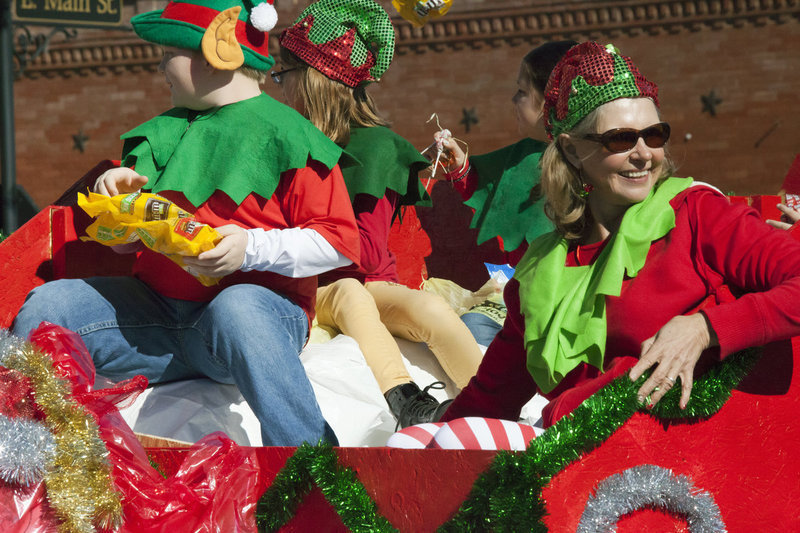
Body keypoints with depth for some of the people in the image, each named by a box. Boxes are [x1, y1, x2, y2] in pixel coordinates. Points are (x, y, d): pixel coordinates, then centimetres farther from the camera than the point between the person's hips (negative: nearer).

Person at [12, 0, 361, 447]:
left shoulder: (284, 136, -1)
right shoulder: (163, 134, 22)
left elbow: (340, 242, -8)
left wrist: (251, 249, -21)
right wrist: (117, 192, 7)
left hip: (259, 298, -6)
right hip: (158, 311, 7)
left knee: (235, 310, -42)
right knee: (46, 306, -11)